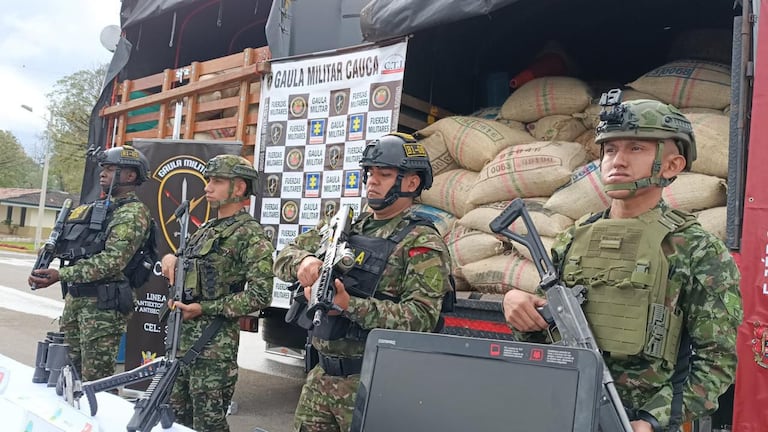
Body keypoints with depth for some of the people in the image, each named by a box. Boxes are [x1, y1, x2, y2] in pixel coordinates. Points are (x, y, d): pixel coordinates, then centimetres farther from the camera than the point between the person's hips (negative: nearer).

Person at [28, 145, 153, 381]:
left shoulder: (133, 212, -11)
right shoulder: (95, 208, 17)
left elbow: (112, 261, -22)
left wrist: (60, 275, -26)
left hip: (104, 303, -9)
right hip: (74, 298, 9)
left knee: (96, 381, -4)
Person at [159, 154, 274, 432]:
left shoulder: (251, 235, -11)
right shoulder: (205, 230, 15)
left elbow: (260, 296, -19)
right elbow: (185, 271, 27)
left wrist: (204, 309, -18)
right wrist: (170, 259, 4)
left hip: (214, 342, -8)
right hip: (181, 335, 8)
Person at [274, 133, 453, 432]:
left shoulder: (422, 243, -10)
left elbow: (421, 319, -19)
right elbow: (284, 256, 11)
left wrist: (349, 305, -27)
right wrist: (303, 261, -13)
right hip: (321, 376, 6)